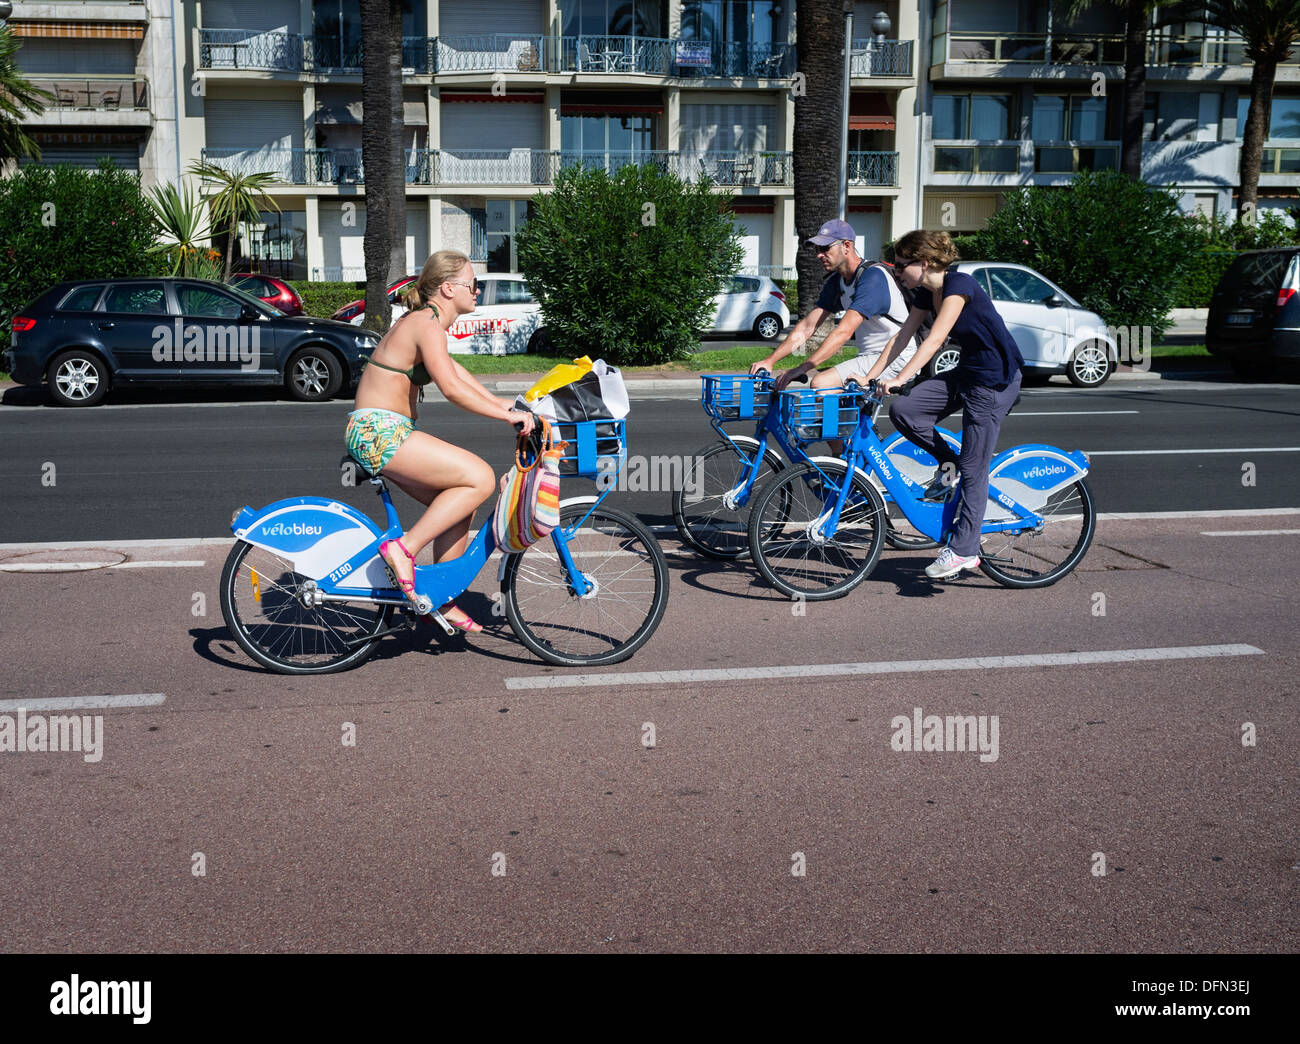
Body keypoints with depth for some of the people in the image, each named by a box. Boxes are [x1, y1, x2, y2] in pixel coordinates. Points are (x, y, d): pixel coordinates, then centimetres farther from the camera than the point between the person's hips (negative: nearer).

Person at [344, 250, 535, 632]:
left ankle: (441, 601, 15)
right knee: (480, 478, -15)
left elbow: (452, 369, 28)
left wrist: (499, 402, 21)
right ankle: (404, 548, -12)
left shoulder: (424, 321, 17)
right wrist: (507, 415, -21)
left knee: (459, 505, 9)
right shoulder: (428, 325, -15)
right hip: (379, 432, -10)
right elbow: (452, 388, -25)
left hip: (381, 433, 10)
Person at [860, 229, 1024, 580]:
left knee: (973, 470, -5)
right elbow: (902, 337, 7)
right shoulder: (927, 294, 6)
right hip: (966, 372, 8)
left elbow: (935, 339, -30)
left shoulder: (959, 285, -20)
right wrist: (868, 378, 1)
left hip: (996, 379, -8)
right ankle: (948, 463, 10)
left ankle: (964, 550, 3)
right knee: (902, 410, -10)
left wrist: (900, 378, -37)